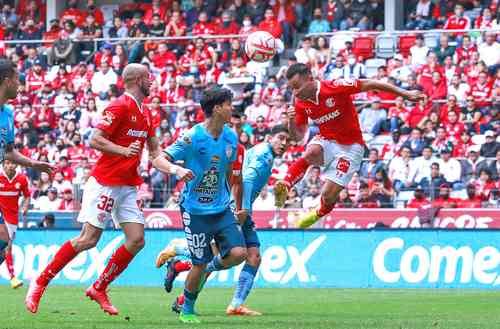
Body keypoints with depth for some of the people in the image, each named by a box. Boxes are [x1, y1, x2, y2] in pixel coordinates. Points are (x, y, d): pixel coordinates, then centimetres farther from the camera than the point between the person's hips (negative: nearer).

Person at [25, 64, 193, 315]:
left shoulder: (145, 114, 15)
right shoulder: (120, 107, -12)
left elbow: (154, 155, 21)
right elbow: (95, 140, -17)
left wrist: (175, 169, 7)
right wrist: (124, 150, -30)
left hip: (128, 186, 8)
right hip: (105, 183, -8)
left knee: (137, 240, -3)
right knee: (88, 239, -10)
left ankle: (99, 289, 9)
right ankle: (39, 283, 0)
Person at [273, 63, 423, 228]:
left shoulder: (335, 87, -22)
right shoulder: (301, 103, -4)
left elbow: (369, 84, -15)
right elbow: (298, 136, 5)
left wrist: (405, 94, -13)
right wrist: (291, 121, -18)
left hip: (350, 146, -3)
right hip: (326, 141, 3)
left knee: (329, 196, -11)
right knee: (311, 153, -35)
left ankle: (321, 212, 23)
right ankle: (283, 186, -31)